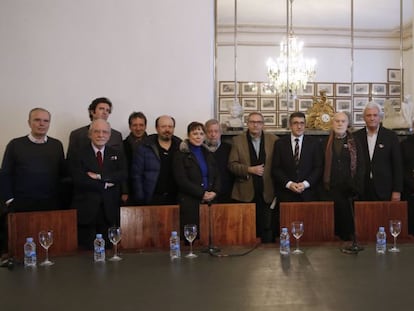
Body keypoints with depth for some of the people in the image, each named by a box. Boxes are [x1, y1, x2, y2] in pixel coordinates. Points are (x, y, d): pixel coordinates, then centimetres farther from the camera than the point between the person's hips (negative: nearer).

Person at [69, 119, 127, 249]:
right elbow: (79, 180, -12)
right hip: (86, 212, -2)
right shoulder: (78, 155, 2)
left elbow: (123, 175, -4)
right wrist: (105, 184, -10)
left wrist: (100, 176, -15)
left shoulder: (117, 155, 12)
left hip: (110, 213, 3)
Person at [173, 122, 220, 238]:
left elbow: (217, 176, 15)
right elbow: (182, 180, -9)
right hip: (190, 203, -4)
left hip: (209, 201, 5)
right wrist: (202, 193, -12)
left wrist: (214, 192, -4)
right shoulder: (181, 155, 0)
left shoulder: (208, 154, 17)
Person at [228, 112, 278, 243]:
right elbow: (232, 165, 0)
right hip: (246, 193, 0)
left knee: (268, 230, 3)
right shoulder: (237, 140, 4)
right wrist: (250, 169, -13)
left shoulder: (273, 140, 5)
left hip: (267, 193, 1)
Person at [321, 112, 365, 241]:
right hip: (329, 192, 0)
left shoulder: (355, 144, 7)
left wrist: (357, 189, -6)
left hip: (349, 192, 0)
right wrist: (321, 189, -2)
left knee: (348, 223, 2)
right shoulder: (325, 143, 7)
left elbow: (360, 167, 3)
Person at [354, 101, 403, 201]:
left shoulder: (391, 136, 2)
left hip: (384, 191, -1)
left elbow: (397, 165, 1)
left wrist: (397, 191, -3)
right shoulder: (356, 136, 5)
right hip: (362, 192, 1)